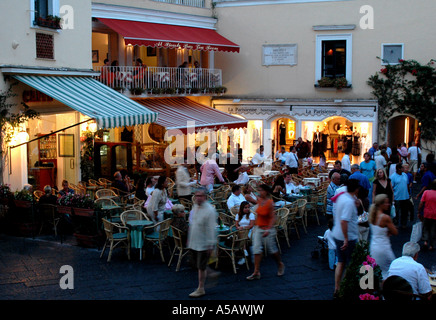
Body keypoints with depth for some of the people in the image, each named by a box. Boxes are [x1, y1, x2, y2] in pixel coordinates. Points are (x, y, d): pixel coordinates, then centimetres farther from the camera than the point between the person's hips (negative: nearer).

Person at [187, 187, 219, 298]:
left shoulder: (209, 210, -19)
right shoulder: (195, 206, 7)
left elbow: (211, 229, -19)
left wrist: (210, 245, -19)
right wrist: (189, 239, 20)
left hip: (204, 243, -8)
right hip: (194, 242, 8)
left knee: (201, 267, 2)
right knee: (196, 264, 17)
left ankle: (200, 289, 15)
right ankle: (212, 274, 36)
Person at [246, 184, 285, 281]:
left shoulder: (270, 203, -16)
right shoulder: (259, 200, 1)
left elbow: (273, 218, -17)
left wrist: (268, 230, -25)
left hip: (268, 229, -6)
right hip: (258, 228, 6)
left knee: (272, 249, 8)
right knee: (256, 248, -3)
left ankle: (280, 265, 35)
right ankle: (256, 272, -2)